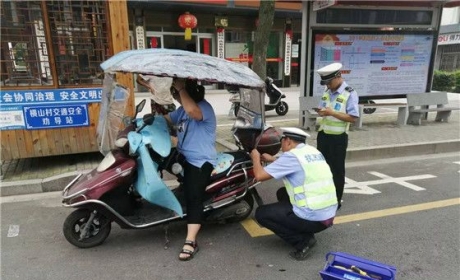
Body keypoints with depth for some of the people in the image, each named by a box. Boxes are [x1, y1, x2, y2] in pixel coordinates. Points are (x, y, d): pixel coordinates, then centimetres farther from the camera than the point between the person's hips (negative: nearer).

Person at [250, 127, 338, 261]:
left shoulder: (292, 155, -13)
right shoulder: (313, 151, 11)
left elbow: (260, 175, -12)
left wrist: (256, 158, 7)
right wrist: (273, 160, 28)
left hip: (313, 218, -8)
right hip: (330, 215, 9)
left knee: (261, 213, 4)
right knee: (283, 193, 25)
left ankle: (302, 242, -2)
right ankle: (307, 234, 18)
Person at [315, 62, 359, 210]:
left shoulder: (350, 93, -11)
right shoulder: (326, 92, 9)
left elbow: (353, 117, -17)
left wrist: (332, 112, -24)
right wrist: (321, 111, -7)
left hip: (338, 138, -6)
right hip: (323, 135, 6)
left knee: (337, 169, 5)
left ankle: (336, 200, 20)